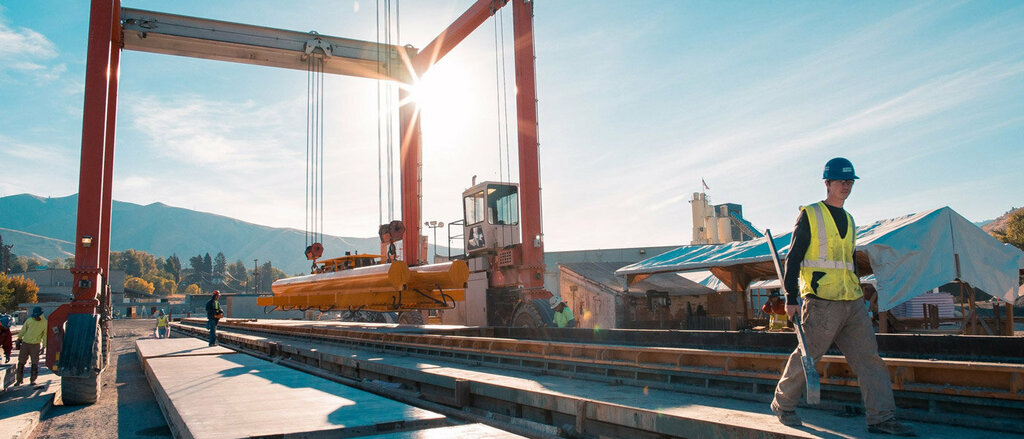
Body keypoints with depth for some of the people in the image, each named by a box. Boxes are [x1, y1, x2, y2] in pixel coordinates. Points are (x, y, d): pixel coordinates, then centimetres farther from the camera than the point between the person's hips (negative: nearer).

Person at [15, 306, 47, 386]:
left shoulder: (45, 323, -4)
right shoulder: (29, 320, -2)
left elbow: (45, 335, 1)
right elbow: (23, 330, 9)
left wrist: (44, 346, -1)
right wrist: (19, 339, 12)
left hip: (35, 345, -2)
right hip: (25, 343, 2)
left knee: (35, 362, -1)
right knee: (21, 361, 6)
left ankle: (33, 379, 10)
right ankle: (19, 379, 17)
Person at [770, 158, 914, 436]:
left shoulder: (848, 220, 18)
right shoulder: (810, 215, -2)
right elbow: (793, 259, -6)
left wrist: (858, 295, 21)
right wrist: (791, 298, -12)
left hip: (853, 303, 7)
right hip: (821, 301, -7)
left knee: (869, 356, 1)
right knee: (807, 355, -1)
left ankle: (881, 417, 5)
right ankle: (783, 404, 16)